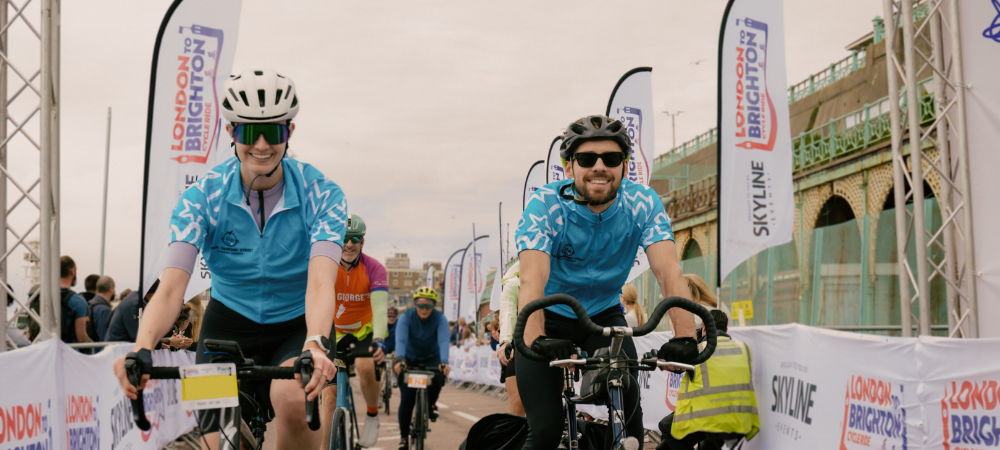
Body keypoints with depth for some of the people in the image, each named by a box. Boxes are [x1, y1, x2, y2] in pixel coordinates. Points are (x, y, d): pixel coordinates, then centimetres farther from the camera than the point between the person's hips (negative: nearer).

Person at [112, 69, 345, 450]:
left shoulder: (321, 195, -19)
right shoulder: (203, 196, -16)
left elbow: (320, 283, -33)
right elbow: (171, 286, -26)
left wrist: (316, 344, -53)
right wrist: (141, 348, -45)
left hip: (296, 325, -1)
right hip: (230, 322, 2)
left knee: (291, 400, -31)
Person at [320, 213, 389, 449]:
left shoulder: (374, 268, -19)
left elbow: (380, 307, -30)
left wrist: (379, 341, -46)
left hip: (365, 330, -1)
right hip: (334, 332, 2)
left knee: (366, 367, -31)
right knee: (329, 396, -5)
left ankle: (372, 415, -4)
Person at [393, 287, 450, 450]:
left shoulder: (440, 319, -21)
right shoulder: (406, 318, -22)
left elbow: (443, 341, -35)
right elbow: (401, 340, -37)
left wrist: (444, 362, -53)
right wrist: (399, 360, -56)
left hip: (431, 358, 0)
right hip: (410, 359, 0)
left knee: (438, 376, -33)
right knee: (406, 400, -10)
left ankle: (431, 403, -2)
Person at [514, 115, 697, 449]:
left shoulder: (643, 203, -17)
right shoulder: (546, 205, -23)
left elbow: (668, 271, -28)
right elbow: (532, 279, -37)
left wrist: (685, 334, -45)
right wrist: (536, 339, -55)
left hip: (604, 315, 2)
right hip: (550, 319, -2)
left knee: (627, 403, -20)